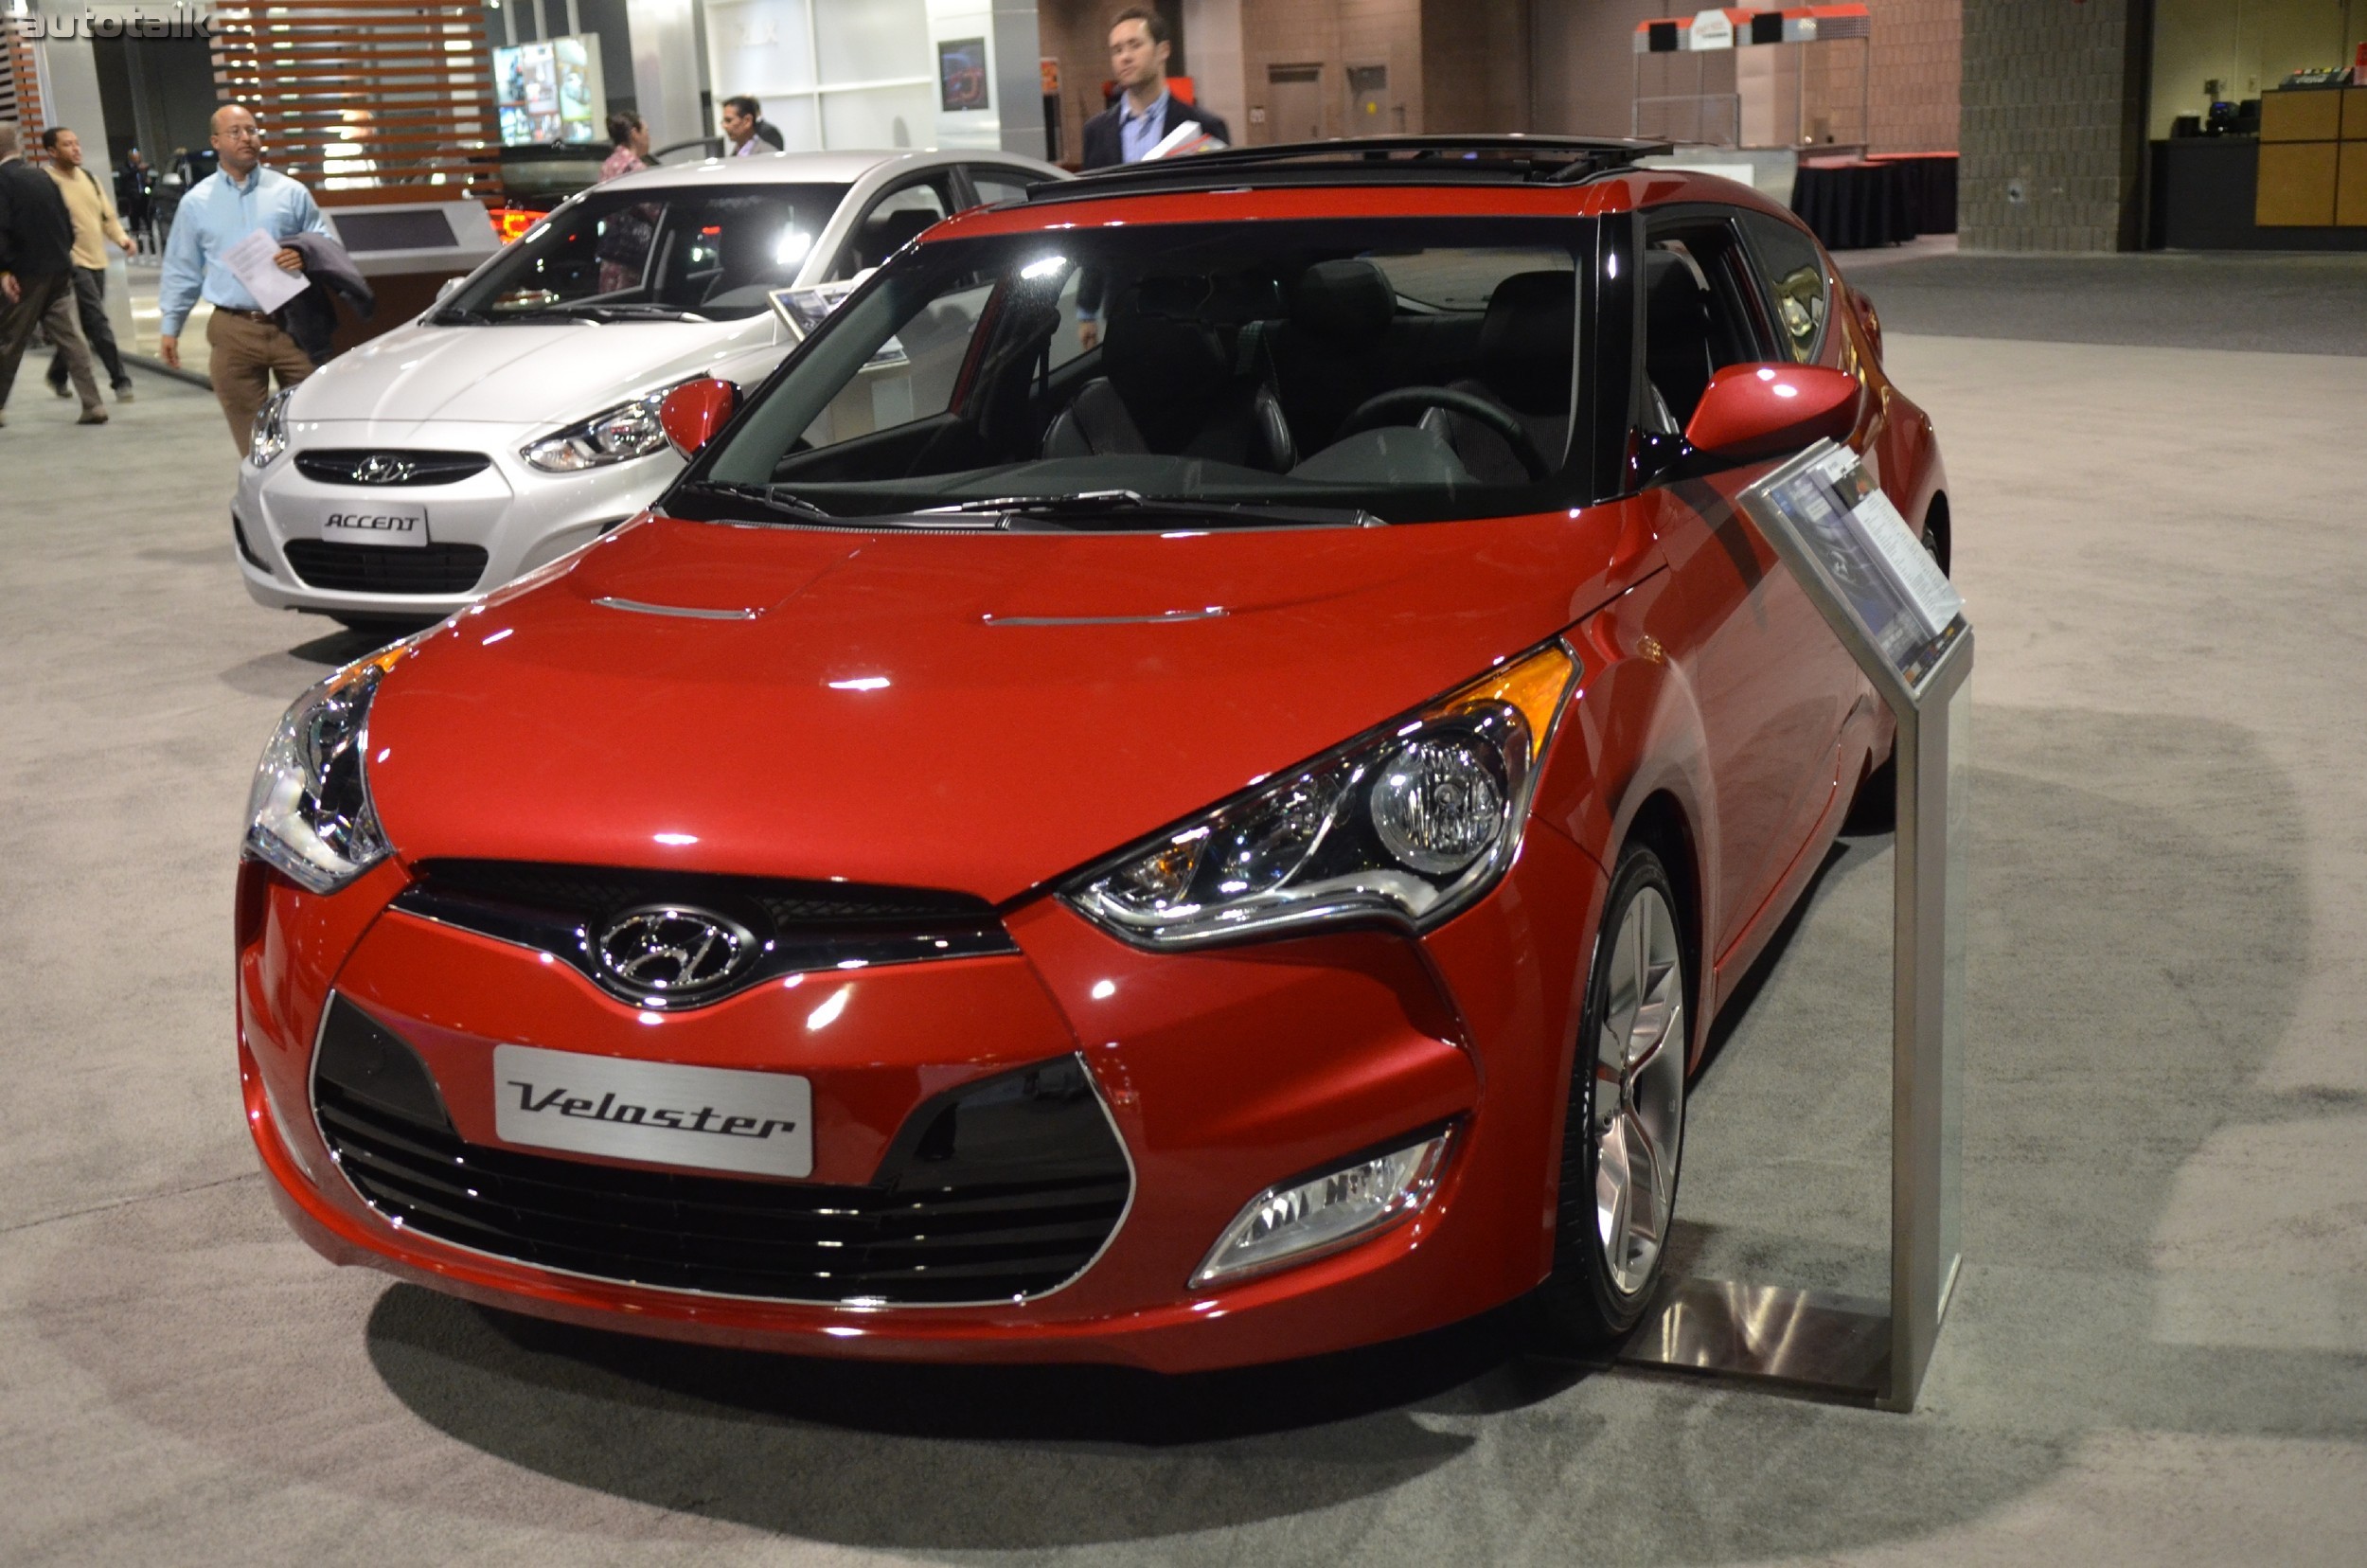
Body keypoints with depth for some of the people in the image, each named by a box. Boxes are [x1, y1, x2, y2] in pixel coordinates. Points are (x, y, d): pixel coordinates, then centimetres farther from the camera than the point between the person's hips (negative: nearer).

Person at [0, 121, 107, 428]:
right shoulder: (41, 176, 9)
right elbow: (68, 224, 12)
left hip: (26, 275, -6)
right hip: (60, 270, 6)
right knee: (69, 336, 6)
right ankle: (93, 404, -1)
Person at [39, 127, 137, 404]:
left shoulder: (89, 178, 14)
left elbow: (107, 215, 19)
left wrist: (122, 238, 3)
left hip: (97, 261, 8)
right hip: (73, 264, -8)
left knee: (81, 326, 15)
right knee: (99, 323, -12)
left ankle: (58, 375, 31)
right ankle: (120, 381, -8)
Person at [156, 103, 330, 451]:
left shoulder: (291, 192, 8)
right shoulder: (196, 202, 11)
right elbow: (181, 271, 16)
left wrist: (306, 257, -13)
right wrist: (170, 326, 12)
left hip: (292, 326, -1)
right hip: (233, 332, 1)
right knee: (252, 435, 2)